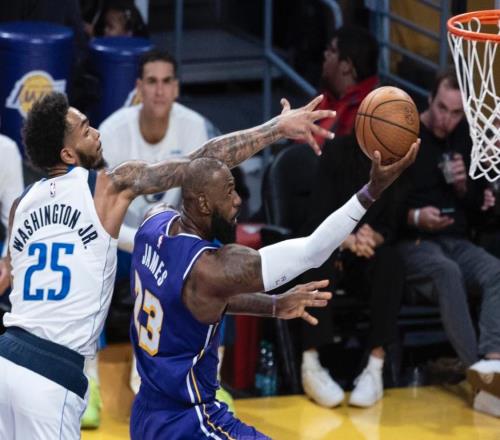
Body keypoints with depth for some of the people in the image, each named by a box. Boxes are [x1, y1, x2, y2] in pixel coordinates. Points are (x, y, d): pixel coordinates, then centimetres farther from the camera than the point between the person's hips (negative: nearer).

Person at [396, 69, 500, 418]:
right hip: (412, 243, -5)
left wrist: (463, 185, -3)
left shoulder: (464, 139, 13)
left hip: (456, 242, 5)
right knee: (448, 271, -38)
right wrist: (415, 217, -20)